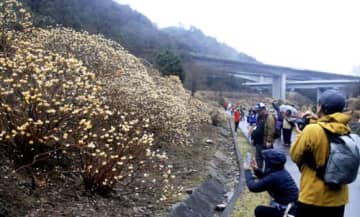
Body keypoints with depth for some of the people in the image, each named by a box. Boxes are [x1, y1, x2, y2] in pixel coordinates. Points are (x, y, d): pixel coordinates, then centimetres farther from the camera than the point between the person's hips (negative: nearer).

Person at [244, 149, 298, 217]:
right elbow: (265, 179, 23)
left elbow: (253, 187, -15)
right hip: (292, 209, 9)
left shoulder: (274, 177, -24)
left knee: (259, 210, 0)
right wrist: (256, 169, 12)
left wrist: (247, 170, -2)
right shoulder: (281, 172, 5)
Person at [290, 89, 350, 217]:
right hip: (338, 198, 6)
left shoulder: (312, 130, -20)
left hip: (314, 197, -5)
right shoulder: (346, 130, -2)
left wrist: (302, 135, 3)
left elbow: (295, 156, -9)